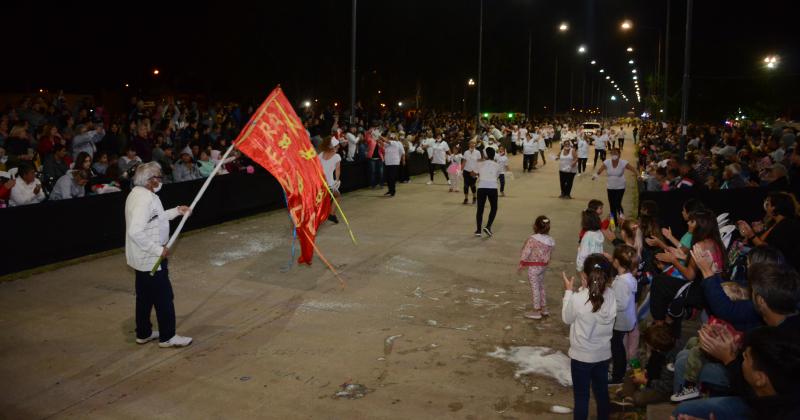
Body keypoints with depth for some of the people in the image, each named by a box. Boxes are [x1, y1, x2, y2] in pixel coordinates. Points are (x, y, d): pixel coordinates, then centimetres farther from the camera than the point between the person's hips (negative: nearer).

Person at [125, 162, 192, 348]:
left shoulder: (138, 193, 8)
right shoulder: (144, 199, -24)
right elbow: (135, 231, -32)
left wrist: (177, 211, 12)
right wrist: (158, 250, -26)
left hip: (143, 258, 10)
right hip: (151, 258, -10)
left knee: (145, 296, 19)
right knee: (163, 297, 1)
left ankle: (143, 333, 30)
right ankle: (167, 337, 12)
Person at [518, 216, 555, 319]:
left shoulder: (532, 239, -20)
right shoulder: (550, 240, -1)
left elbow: (526, 253, -16)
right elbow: (550, 253, 7)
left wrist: (521, 265, -5)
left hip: (534, 267, -7)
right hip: (544, 266, 7)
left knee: (535, 288, 3)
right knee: (541, 286, 21)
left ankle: (537, 311, 10)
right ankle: (544, 309, 30)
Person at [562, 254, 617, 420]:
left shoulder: (578, 299, -27)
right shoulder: (611, 296, -13)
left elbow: (567, 319, -7)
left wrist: (568, 291, 0)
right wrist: (585, 289, 1)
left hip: (582, 356, -4)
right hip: (603, 354, 4)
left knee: (581, 396, 13)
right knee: (602, 392, 23)